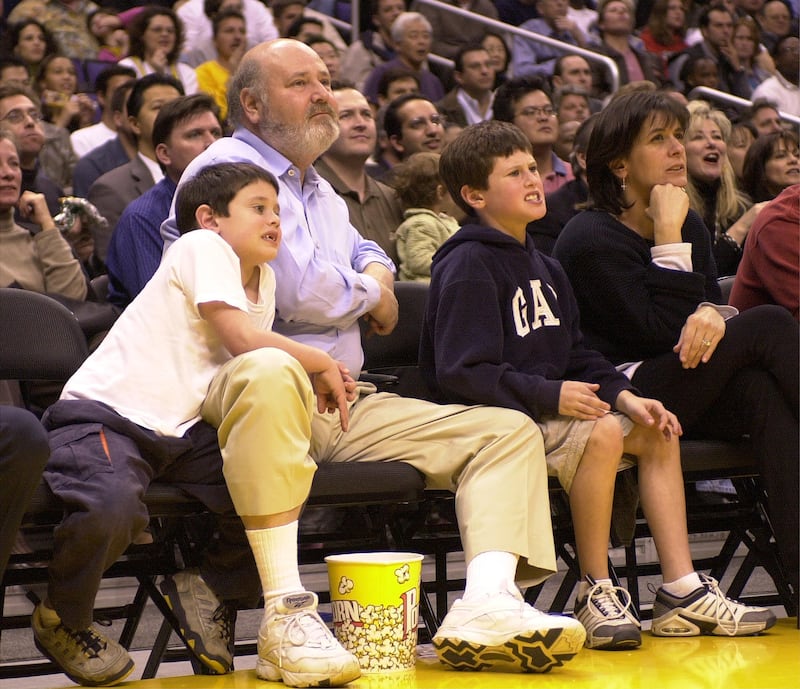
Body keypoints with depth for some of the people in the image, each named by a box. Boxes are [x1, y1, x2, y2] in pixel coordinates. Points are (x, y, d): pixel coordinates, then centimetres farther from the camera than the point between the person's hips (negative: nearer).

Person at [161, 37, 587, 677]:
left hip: (346, 409, 10)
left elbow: (370, 255, 43)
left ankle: (487, 605, -24)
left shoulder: (319, 190, 27)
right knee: (275, 389, -47)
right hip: (262, 388, -10)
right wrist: (369, 294, 7)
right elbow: (300, 291, -15)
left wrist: (374, 280, 15)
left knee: (509, 431, 0)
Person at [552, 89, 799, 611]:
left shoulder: (691, 225, 14)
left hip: (683, 393, 6)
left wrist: (712, 313, -14)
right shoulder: (590, 239, -10)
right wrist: (669, 236, -17)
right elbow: (662, 331, -17)